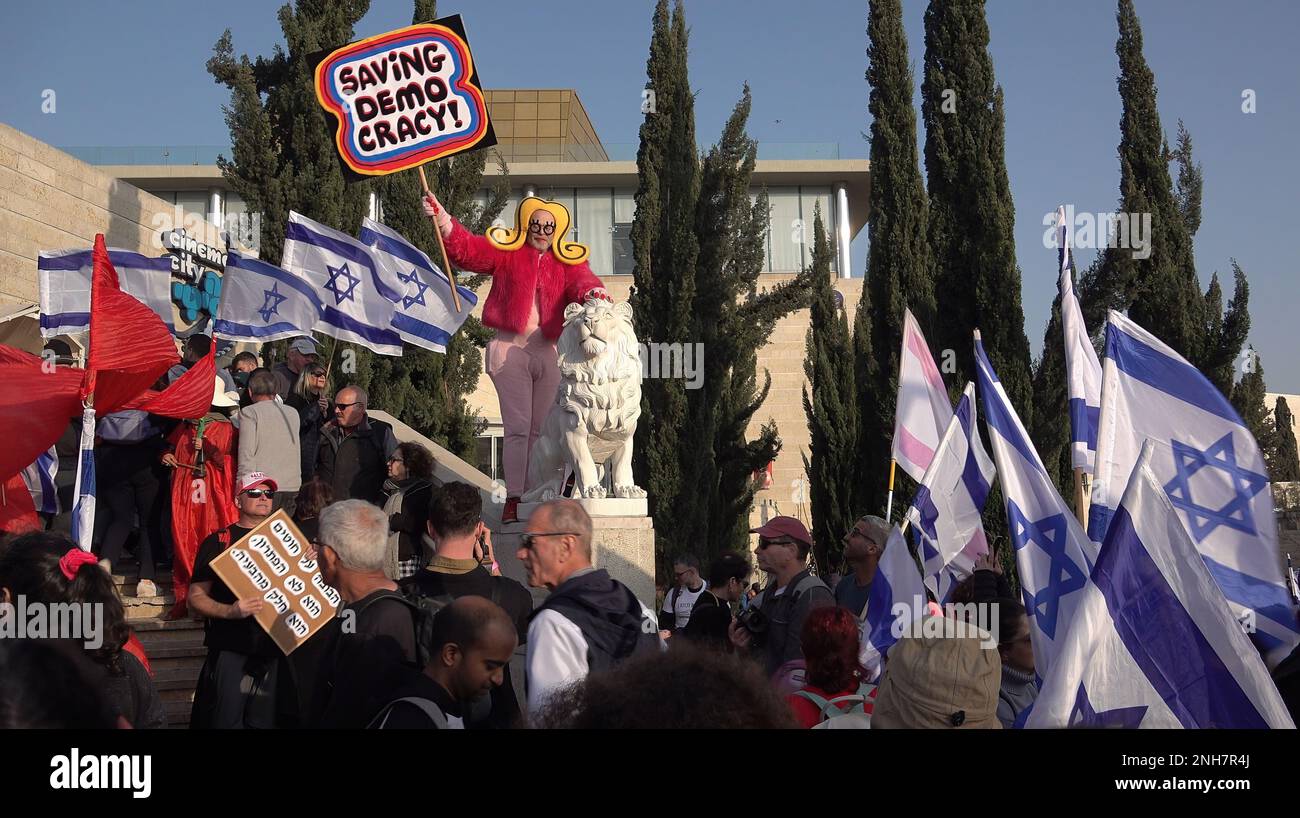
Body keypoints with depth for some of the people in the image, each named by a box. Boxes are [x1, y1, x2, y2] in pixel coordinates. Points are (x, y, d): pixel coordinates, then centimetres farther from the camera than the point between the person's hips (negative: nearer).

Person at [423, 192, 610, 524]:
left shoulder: (568, 261, 10)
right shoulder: (506, 251, 4)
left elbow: (582, 282, -8)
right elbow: (467, 250, -7)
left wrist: (593, 292, -33)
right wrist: (442, 221, -24)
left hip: (547, 352, 4)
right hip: (511, 349, -3)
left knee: (541, 430, 9)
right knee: (518, 428, -8)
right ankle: (513, 499, -8)